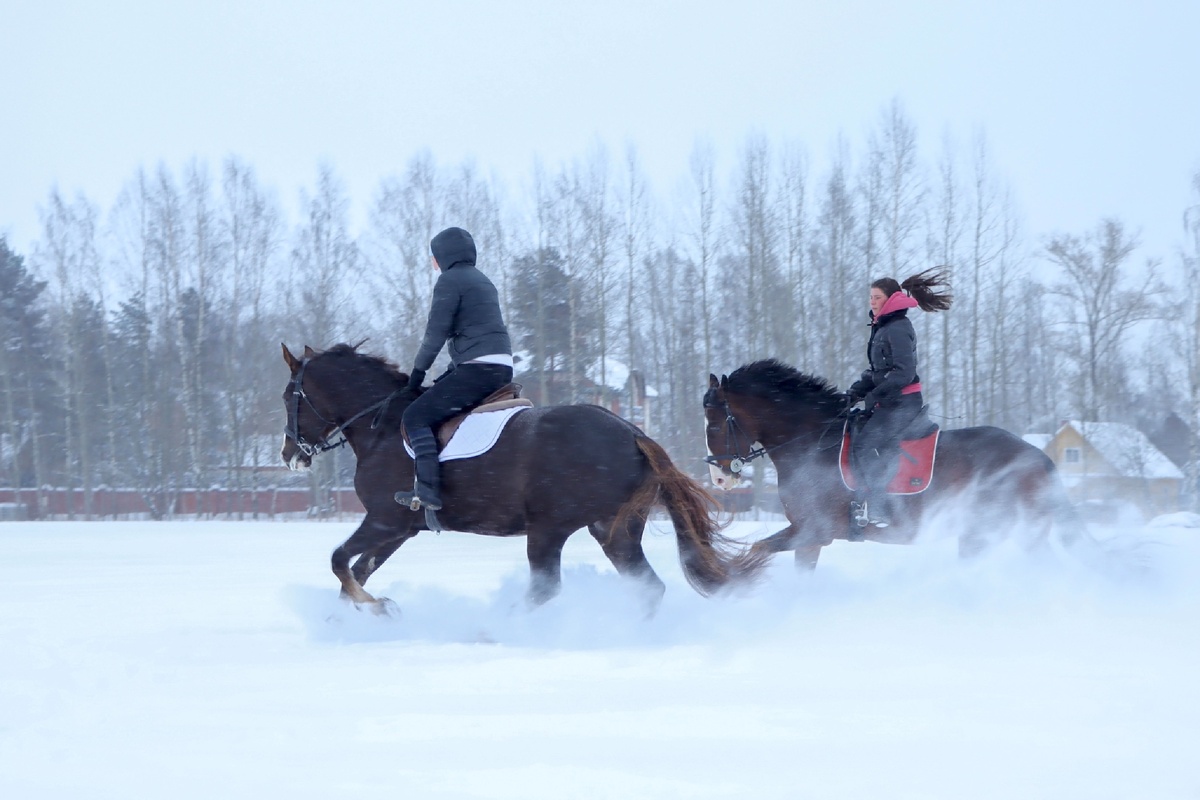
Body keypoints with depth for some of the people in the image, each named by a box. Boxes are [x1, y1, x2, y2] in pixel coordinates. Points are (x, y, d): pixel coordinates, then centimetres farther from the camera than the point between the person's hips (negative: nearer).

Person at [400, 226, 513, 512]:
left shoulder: (450, 280, -4)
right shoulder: (482, 280, 24)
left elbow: (436, 332, -8)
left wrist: (418, 371, 2)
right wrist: (443, 380, 26)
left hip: (478, 368, -10)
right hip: (501, 368, 10)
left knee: (416, 416, -10)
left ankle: (428, 490, -26)